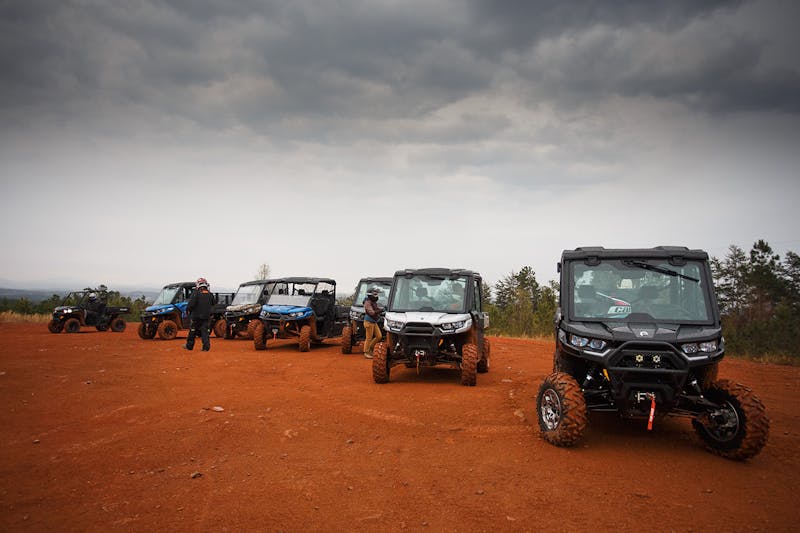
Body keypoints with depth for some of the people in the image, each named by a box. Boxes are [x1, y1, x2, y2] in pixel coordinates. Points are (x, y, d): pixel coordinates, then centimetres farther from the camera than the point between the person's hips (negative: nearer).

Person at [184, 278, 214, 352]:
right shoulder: (210, 295, 5)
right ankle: (206, 346, -6)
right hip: (207, 316, 3)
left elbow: (191, 304, -17)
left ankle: (189, 346, 23)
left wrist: (188, 310, 0)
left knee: (192, 332, 11)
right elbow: (212, 304, 19)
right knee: (205, 332, 4)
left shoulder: (196, 293, -11)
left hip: (196, 316, -3)